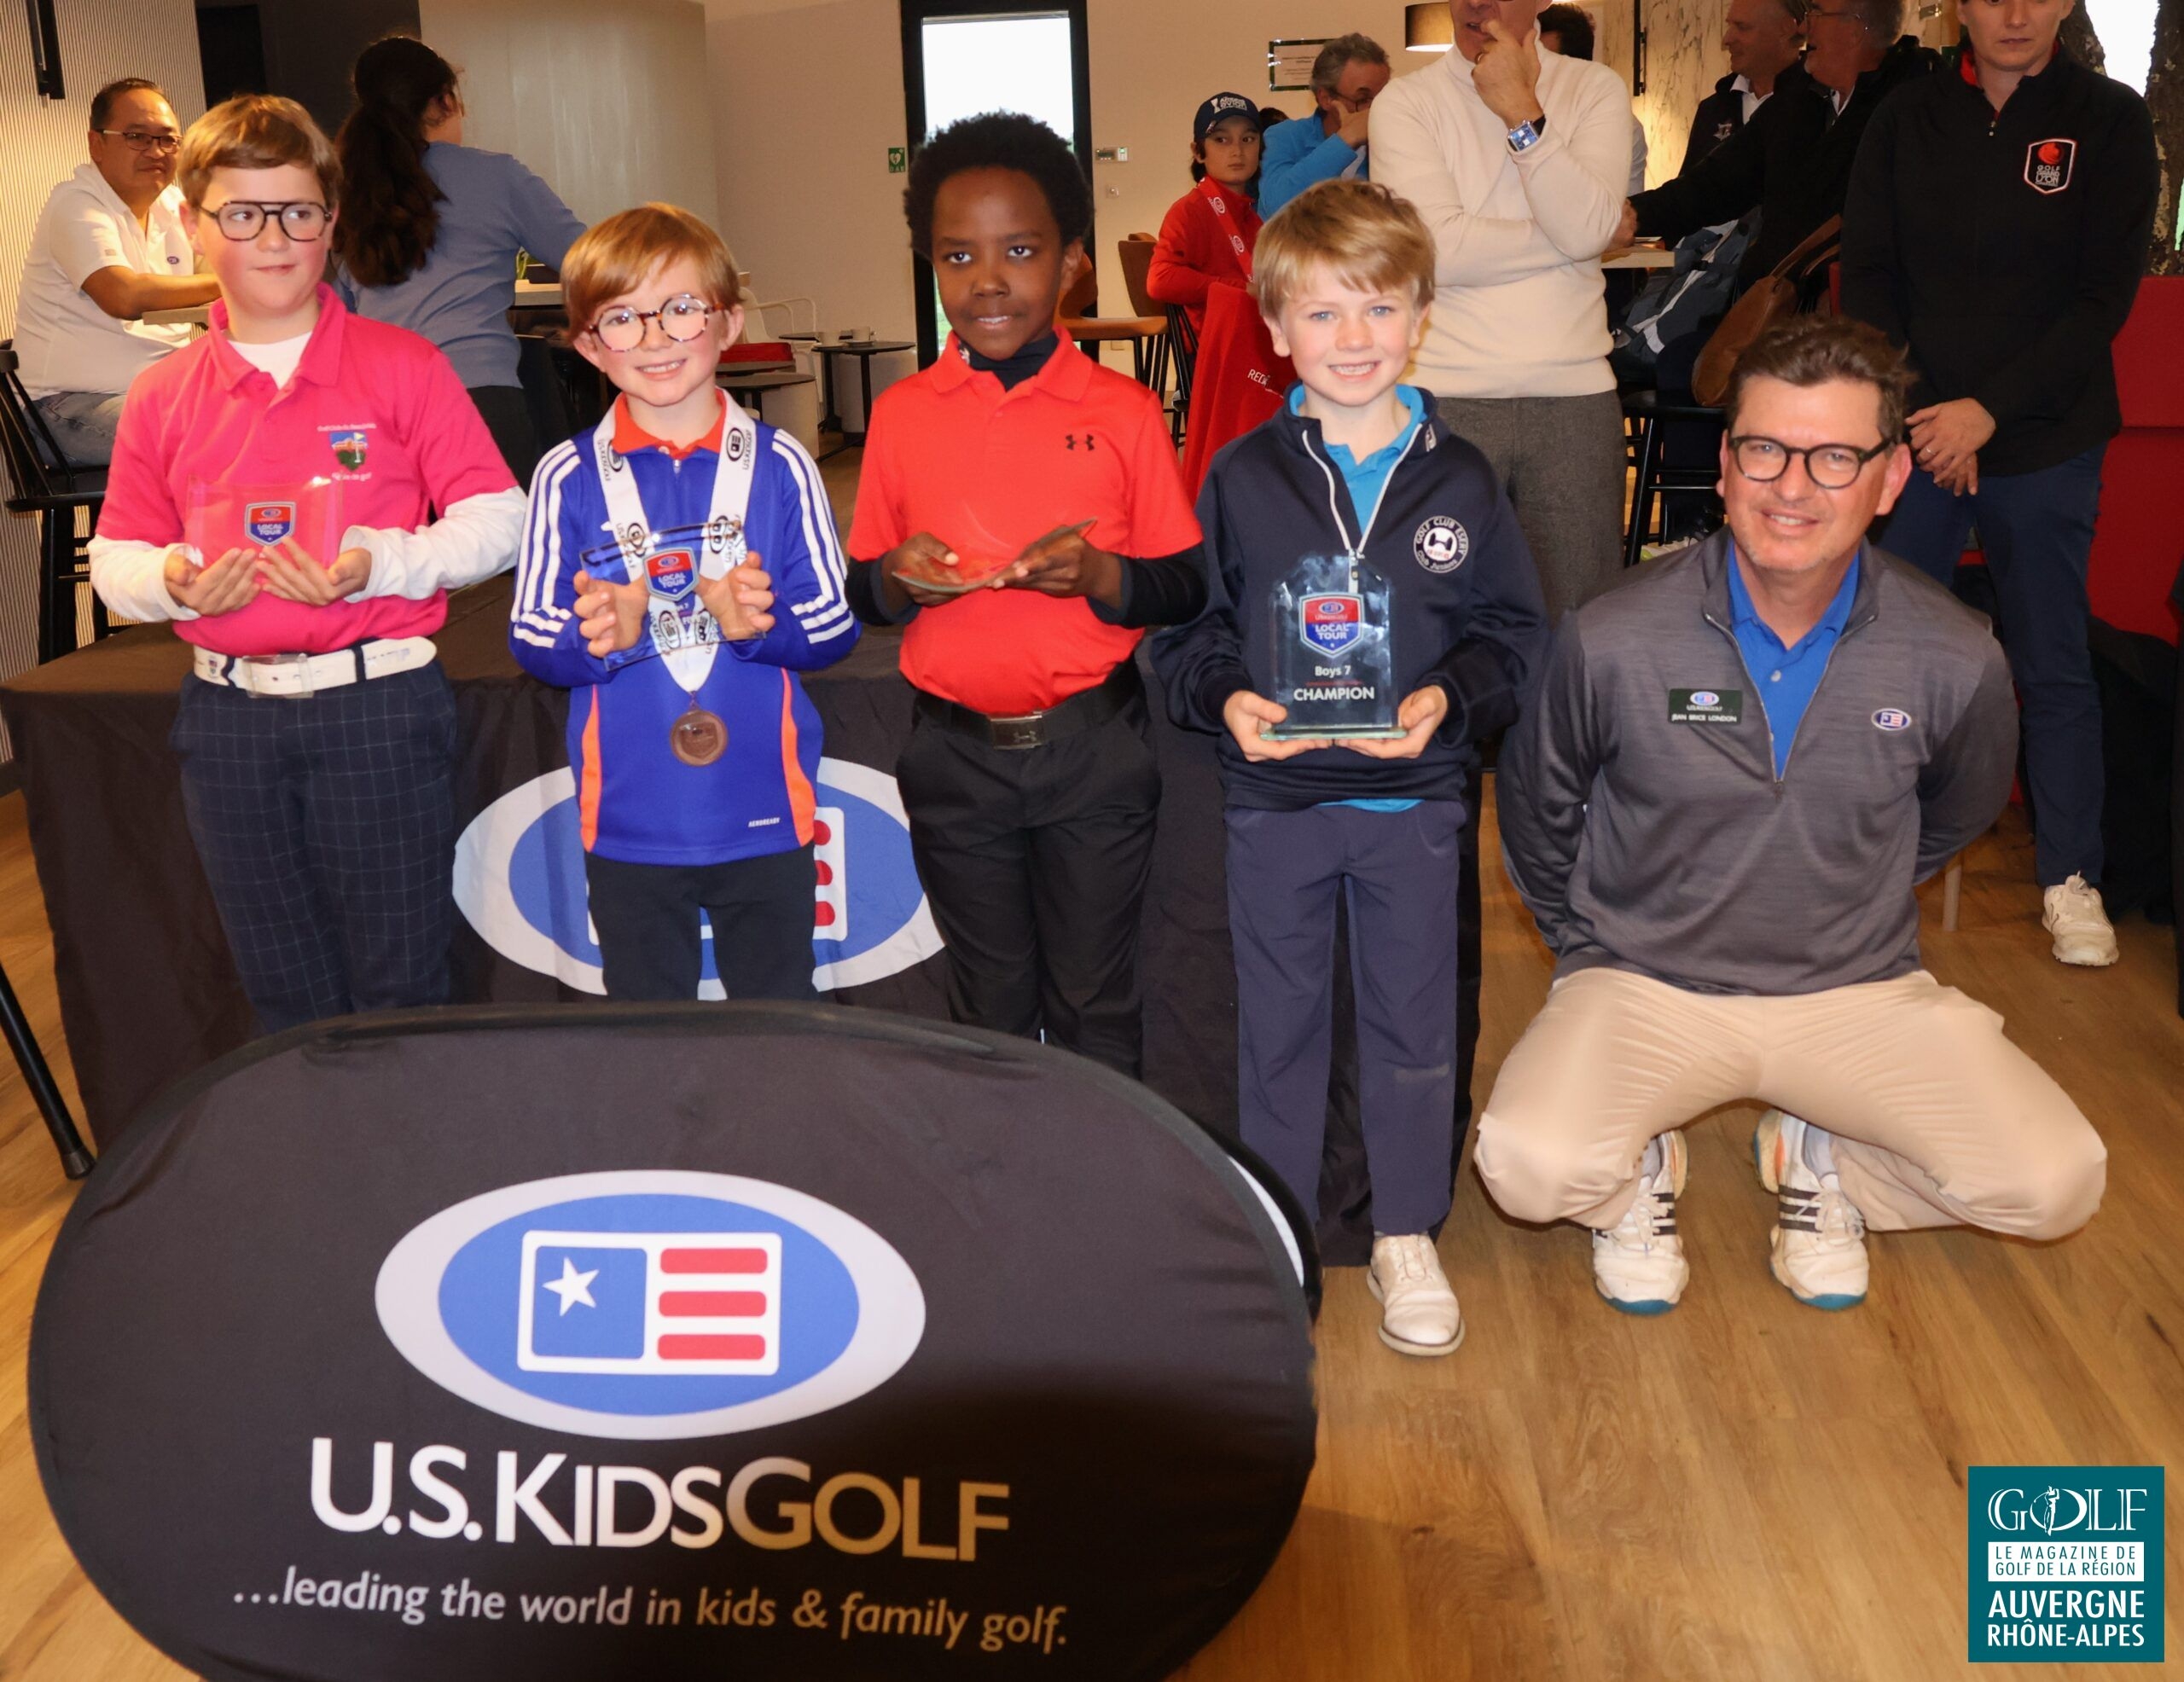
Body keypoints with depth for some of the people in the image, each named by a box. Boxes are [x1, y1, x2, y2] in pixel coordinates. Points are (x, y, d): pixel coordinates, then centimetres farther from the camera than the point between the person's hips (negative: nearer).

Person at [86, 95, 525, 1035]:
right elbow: (114, 563, 11)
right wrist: (172, 581, -11)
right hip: (228, 718, 4)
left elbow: (497, 520, -4)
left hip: (378, 708, -3)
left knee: (401, 990, 4)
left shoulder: (400, 366, -2)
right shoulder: (162, 398, 7)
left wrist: (379, 563, -19)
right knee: (284, 998, 15)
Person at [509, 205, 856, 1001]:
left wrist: (760, 625, -21)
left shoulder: (779, 464, -2)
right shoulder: (568, 478, -2)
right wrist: (598, 637, -22)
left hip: (765, 813, 0)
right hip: (629, 821, 0)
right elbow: (530, 639, -1)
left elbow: (835, 627, -2)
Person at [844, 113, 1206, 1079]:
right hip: (955, 753, 2)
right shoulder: (901, 415, 1)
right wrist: (895, 580, -14)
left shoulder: (1124, 412, -5)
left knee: (1094, 1009, 11)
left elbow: (1188, 590, -2)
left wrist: (1100, 575, -21)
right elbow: (859, 594, 8)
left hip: (1093, 749, -2)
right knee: (988, 1010, 17)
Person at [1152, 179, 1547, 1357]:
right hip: (1274, 799, 0)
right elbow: (1183, 625, 2)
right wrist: (1224, 698, -17)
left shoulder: (1457, 480, -1)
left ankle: (1406, 1239, 29)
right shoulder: (1240, 477, -2)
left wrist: (1448, 698, -16)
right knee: (1277, 1024, 11)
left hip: (1414, 798, 0)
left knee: (1413, 1024, 11)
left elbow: (1513, 632, 3)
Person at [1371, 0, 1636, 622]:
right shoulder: (1407, 103, 2)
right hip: (1446, 397, -1)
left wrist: (1523, 112, -11)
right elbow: (1441, 249, -12)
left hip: (1575, 393, 2)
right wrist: (1574, 237, -5)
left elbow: (1589, 228, -9)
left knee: (1582, 614, 4)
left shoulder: (1596, 91, 7)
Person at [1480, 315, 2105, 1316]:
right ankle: (1639, 1167, 10)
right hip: (1646, 985, -2)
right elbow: (1538, 813, 4)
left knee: (2055, 1184, -15)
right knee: (1531, 1165, -29)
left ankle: (1820, 1159, 15)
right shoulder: (1612, 643, -16)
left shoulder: (1955, 662, -11)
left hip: (1857, 991, 2)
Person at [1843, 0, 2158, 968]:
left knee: (2052, 665, 3)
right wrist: (1921, 418, -9)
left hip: (2045, 443, -1)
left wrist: (1988, 410, -14)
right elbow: (1868, 278, 2)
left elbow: (2105, 297, -5)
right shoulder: (1905, 122, 6)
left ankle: (2070, 877, 14)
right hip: (1915, 437, 1)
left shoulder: (2109, 122, 1)